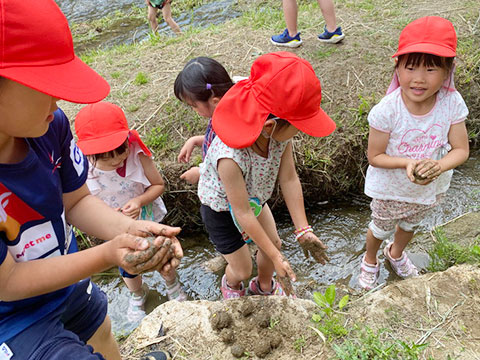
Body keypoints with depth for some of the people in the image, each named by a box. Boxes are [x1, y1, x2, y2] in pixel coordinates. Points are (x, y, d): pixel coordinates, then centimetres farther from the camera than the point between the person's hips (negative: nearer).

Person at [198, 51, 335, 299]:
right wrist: (277, 259, -25)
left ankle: (264, 286, 52)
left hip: (255, 198, 6)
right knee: (242, 269, 9)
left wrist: (303, 230, -14)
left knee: (273, 243, 19)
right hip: (221, 209, -5)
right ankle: (230, 284, 49)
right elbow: (243, 214, -33)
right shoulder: (230, 157, -45)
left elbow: (289, 180, -16)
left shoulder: (280, 132, -28)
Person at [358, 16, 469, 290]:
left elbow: (461, 149, -17)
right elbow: (375, 156, -23)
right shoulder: (387, 110, -33)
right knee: (381, 228, 25)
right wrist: (407, 162, -39)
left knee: (411, 225, 33)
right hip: (391, 188, -3)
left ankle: (396, 254, 67)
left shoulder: (452, 103, -25)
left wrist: (438, 166, -37)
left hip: (432, 188, 4)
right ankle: (370, 261, 59)